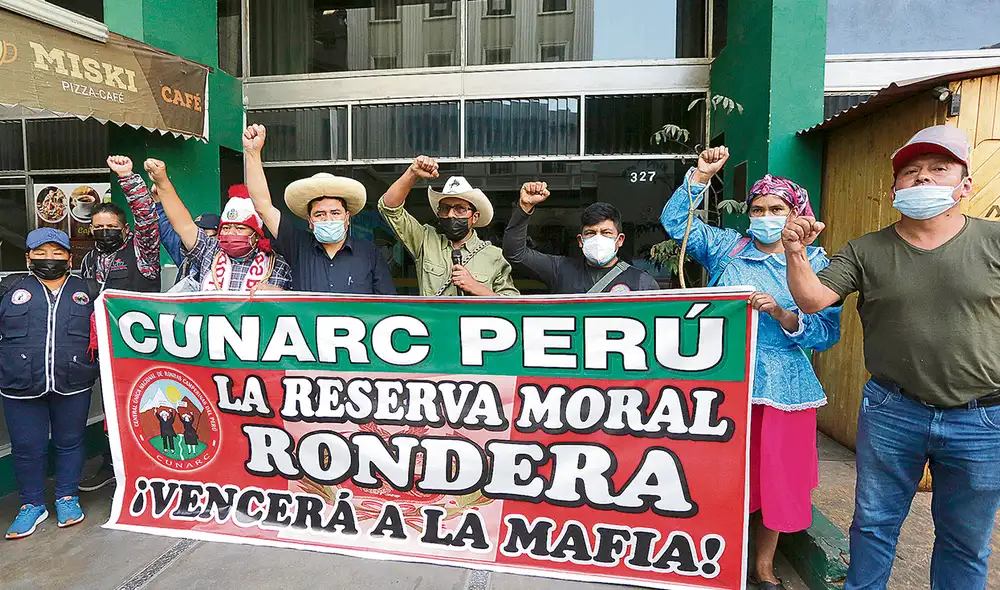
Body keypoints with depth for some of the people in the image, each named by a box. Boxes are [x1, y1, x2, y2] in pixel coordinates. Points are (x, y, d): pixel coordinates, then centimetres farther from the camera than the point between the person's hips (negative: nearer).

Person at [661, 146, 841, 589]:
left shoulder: (815, 263, 4)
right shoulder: (726, 247, 7)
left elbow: (826, 332, -3)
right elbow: (676, 222, -1)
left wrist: (782, 314, -19)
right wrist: (702, 175, -7)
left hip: (784, 384, 1)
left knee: (777, 473, 11)